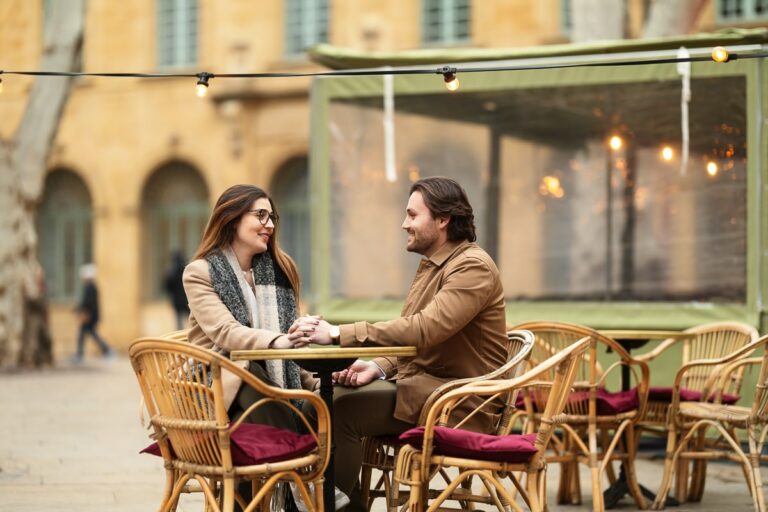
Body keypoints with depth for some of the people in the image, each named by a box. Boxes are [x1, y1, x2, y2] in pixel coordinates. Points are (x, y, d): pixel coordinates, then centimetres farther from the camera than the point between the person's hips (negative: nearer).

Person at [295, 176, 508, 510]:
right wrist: (378, 367, -3)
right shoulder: (432, 266, 17)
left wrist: (338, 333, -28)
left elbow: (423, 330, -28)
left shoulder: (473, 267, -14)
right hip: (419, 381, 9)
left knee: (343, 409, -22)